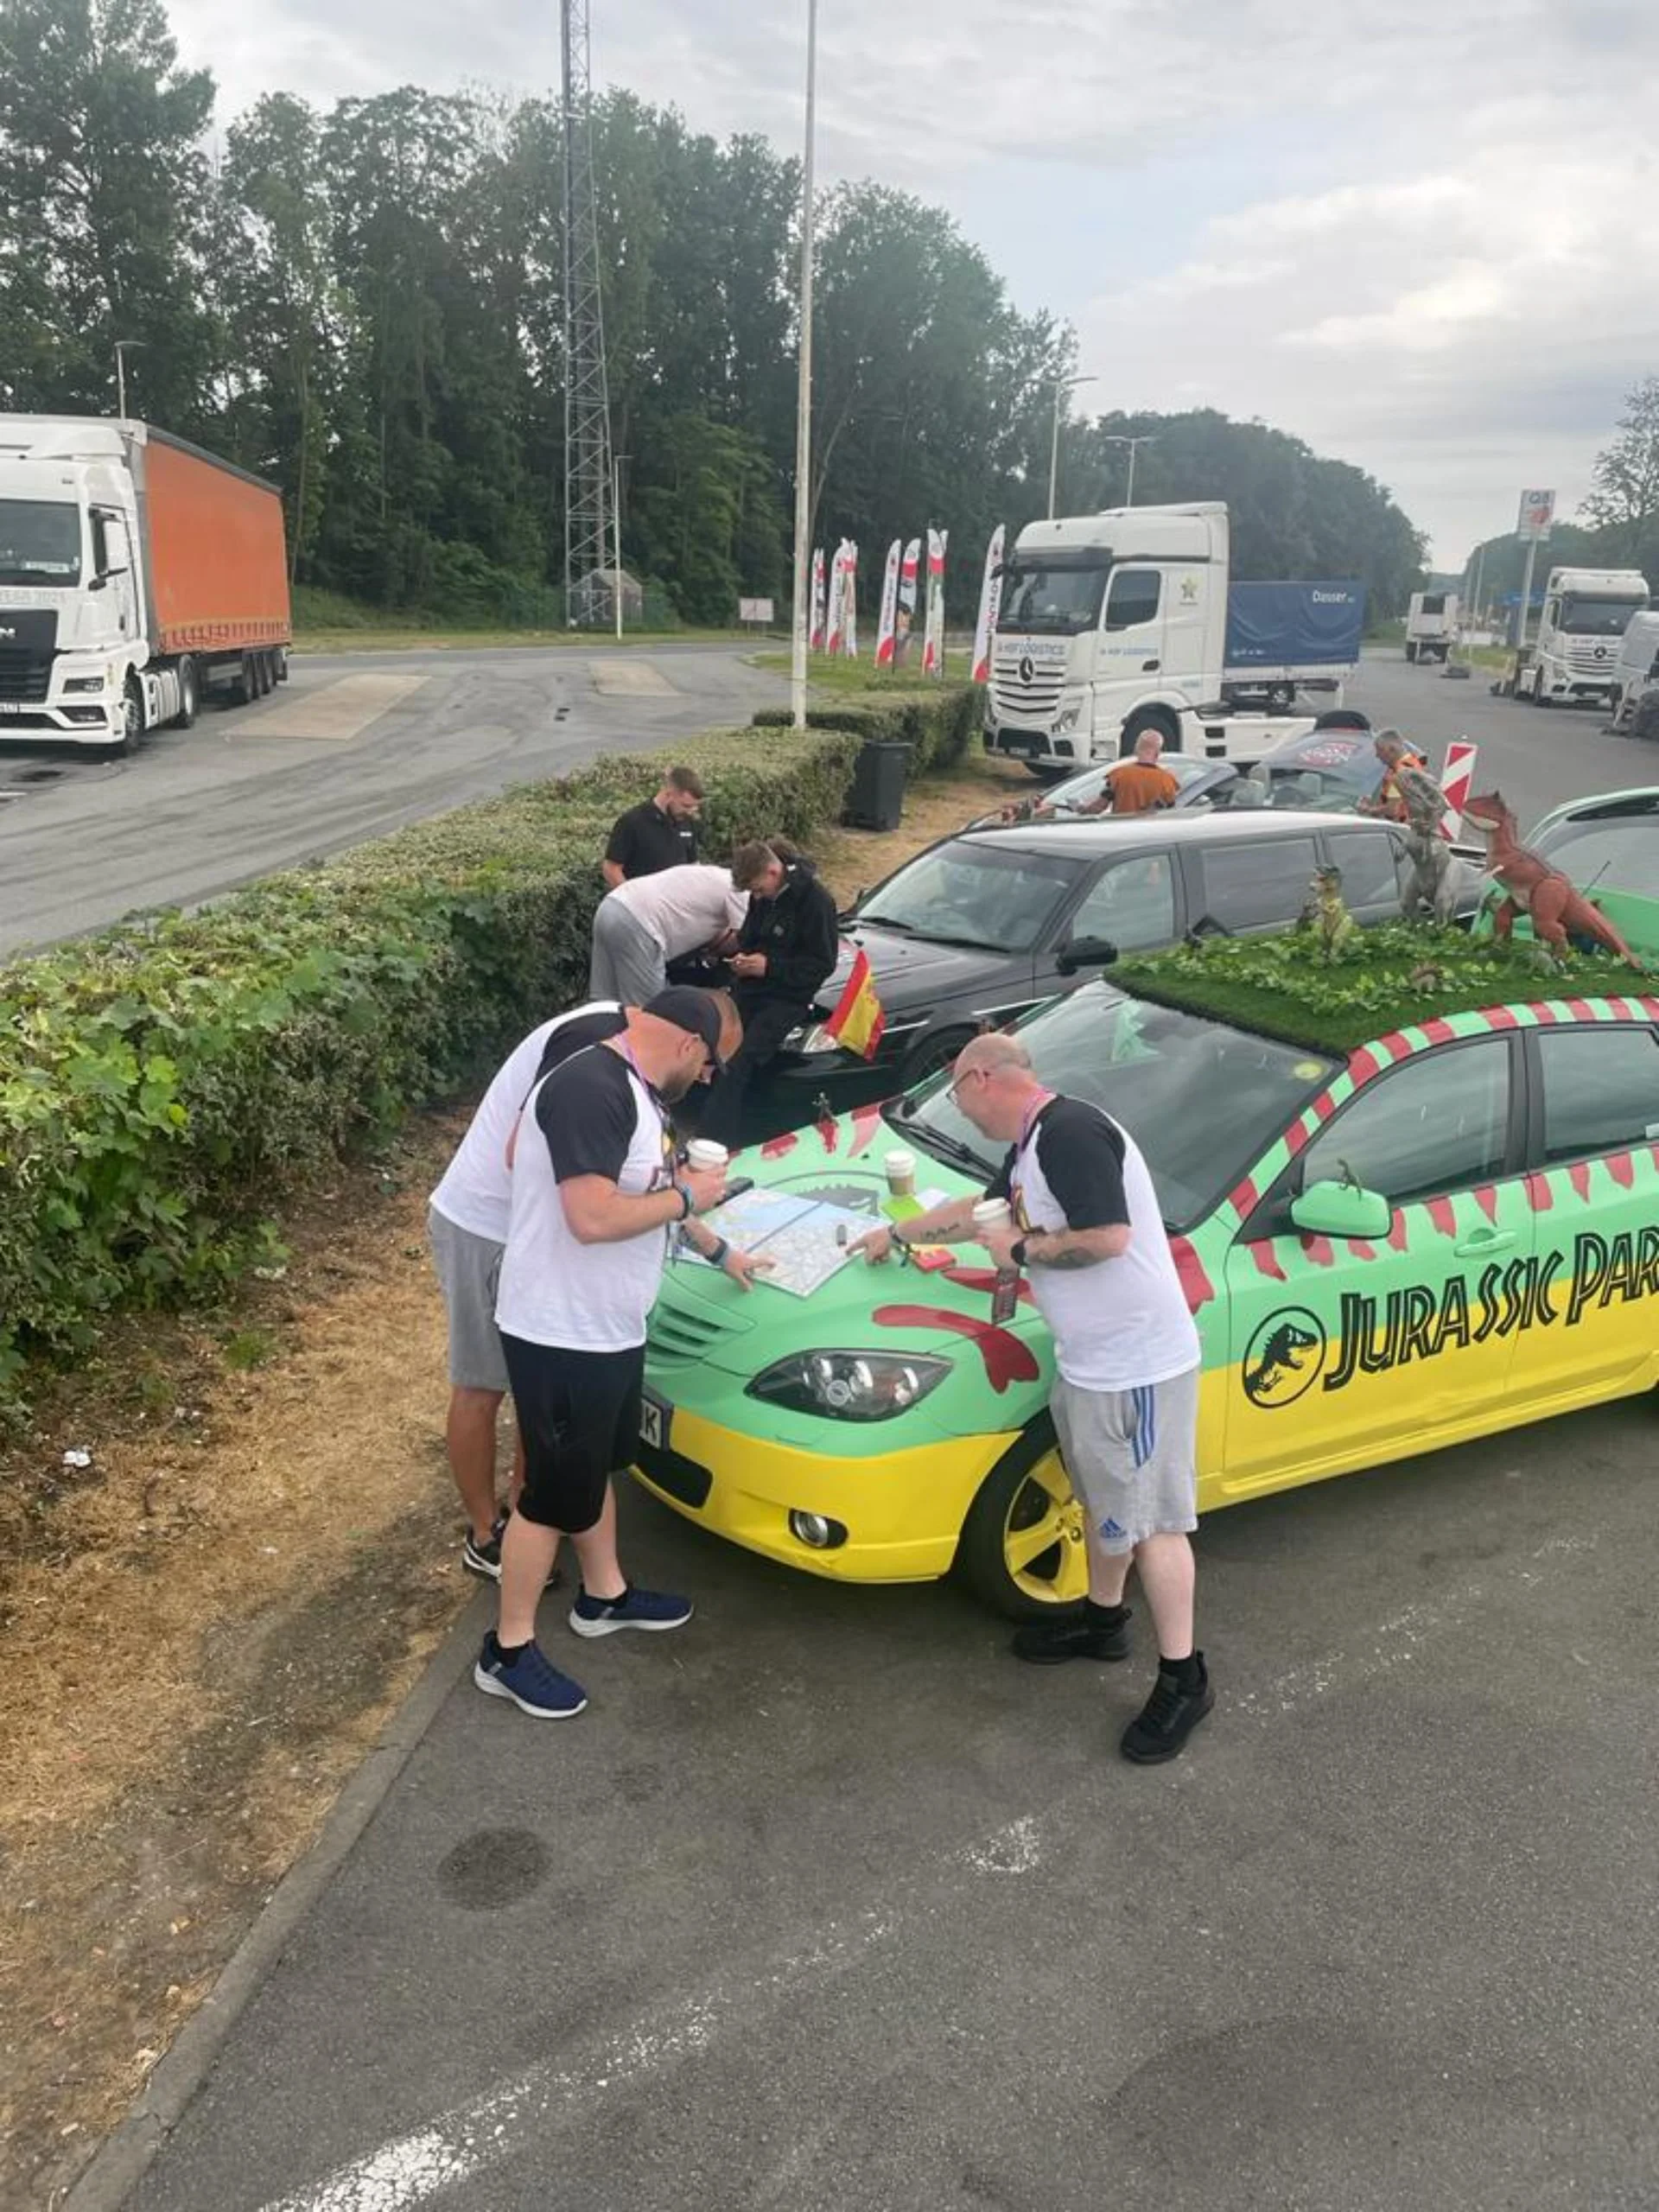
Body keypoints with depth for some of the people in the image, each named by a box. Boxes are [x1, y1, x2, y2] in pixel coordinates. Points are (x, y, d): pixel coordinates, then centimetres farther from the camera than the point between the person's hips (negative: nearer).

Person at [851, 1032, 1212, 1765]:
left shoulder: (1070, 1132, -21)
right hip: (1090, 1357, 10)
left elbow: (1108, 1237, -29)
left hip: (1138, 1365, -10)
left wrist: (1020, 1249, -15)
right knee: (1101, 1500, 24)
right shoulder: (1029, 1149, 12)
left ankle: (1183, 1679, 11)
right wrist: (897, 1234, 37)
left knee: (1149, 1519, -1)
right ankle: (1102, 1620, 42)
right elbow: (979, 1210, 29)